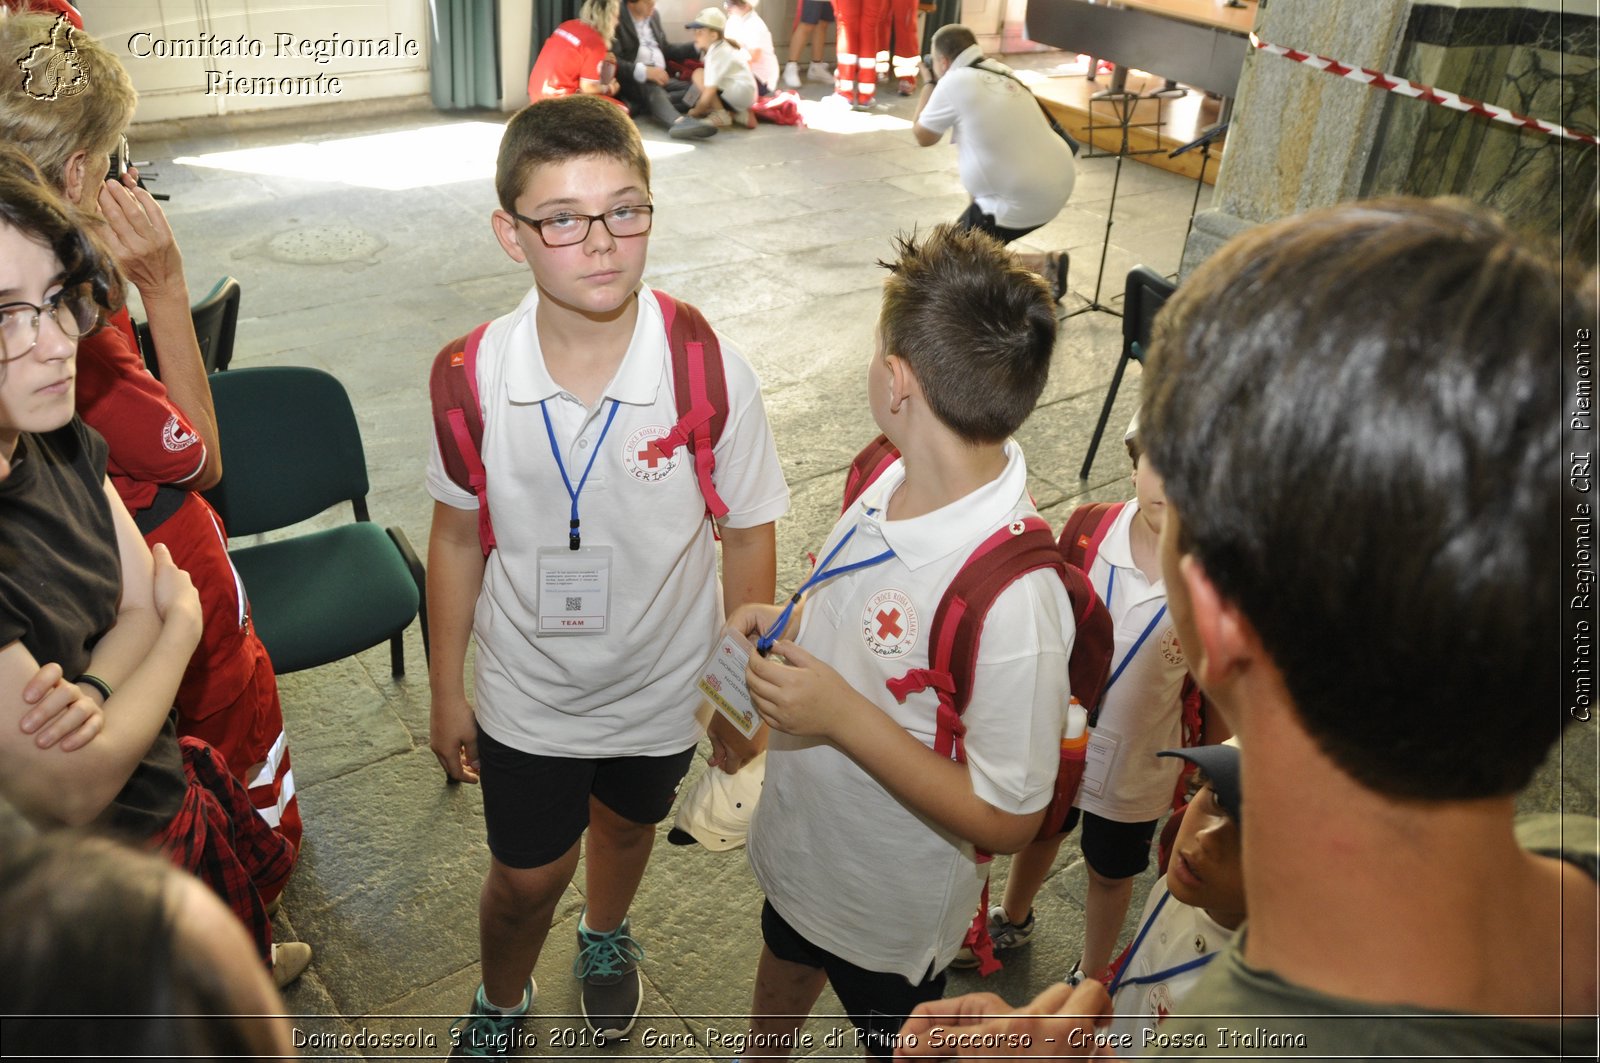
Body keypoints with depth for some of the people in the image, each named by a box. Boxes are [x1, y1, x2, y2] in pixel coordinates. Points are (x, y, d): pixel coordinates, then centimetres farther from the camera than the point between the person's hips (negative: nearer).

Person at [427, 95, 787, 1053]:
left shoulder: (712, 372, -25)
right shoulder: (473, 375, -20)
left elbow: (748, 538, -12)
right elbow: (457, 537, -5)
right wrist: (447, 690, 3)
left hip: (661, 687, 0)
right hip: (527, 693, 0)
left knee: (626, 826, 28)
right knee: (527, 876, 18)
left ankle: (607, 937, 64)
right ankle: (502, 1001, 54)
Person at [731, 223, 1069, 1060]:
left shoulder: (1015, 595, -39)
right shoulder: (895, 473, -14)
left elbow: (1006, 820, -30)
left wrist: (842, 716, -34)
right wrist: (789, 627, -12)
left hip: (891, 903, -7)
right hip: (800, 837, 7)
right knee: (784, 971, 35)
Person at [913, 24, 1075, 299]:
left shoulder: (954, 81, -12)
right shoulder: (1000, 71, 11)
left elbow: (923, 136, 2)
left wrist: (929, 84, 14)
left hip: (1026, 197, -8)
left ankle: (1042, 267, -5)